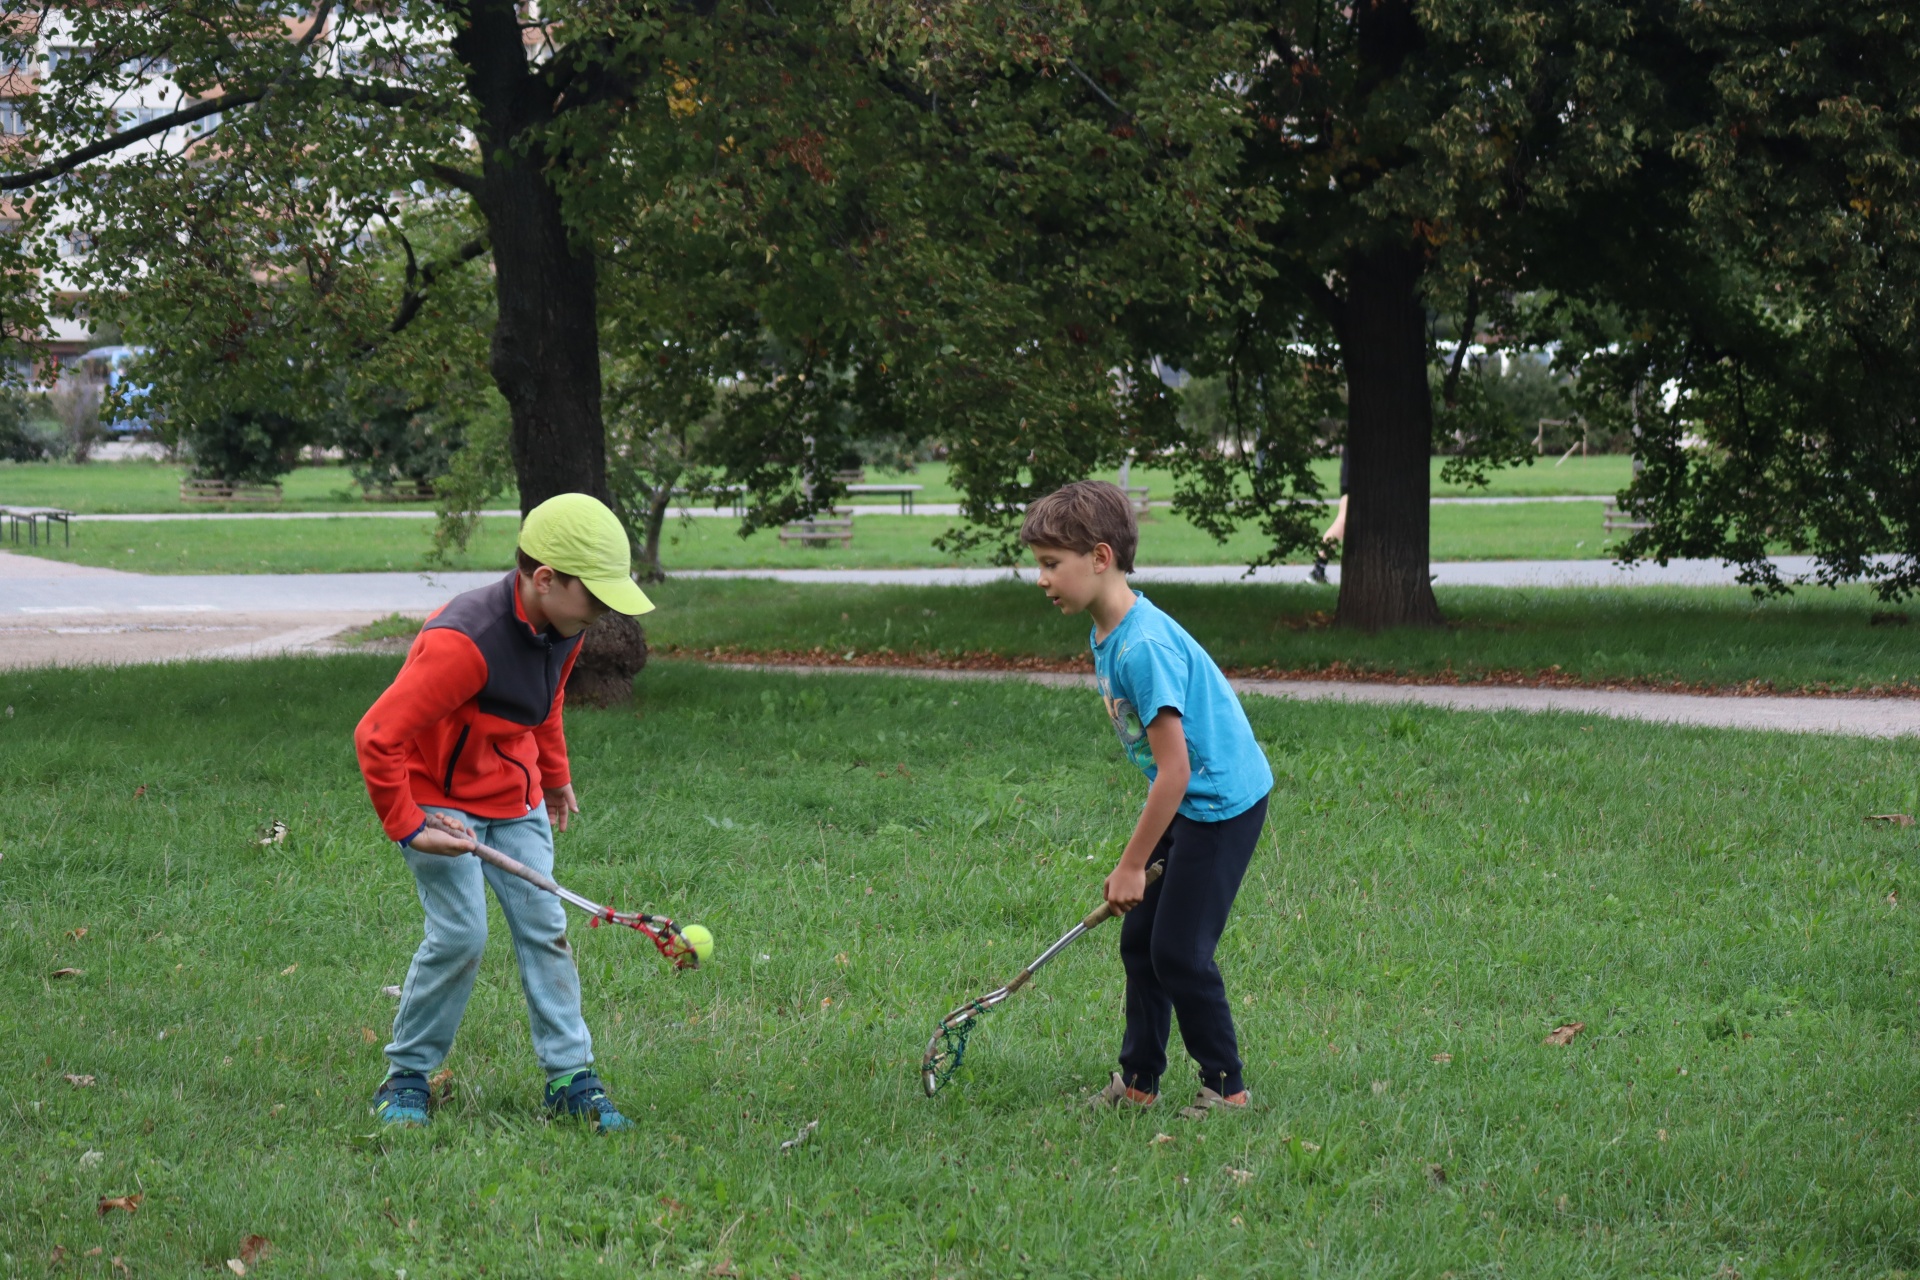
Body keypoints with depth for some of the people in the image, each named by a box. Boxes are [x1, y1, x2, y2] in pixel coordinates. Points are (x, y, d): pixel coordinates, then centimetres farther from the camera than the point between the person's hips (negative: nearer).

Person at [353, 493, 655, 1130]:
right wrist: (409, 828, -27)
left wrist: (555, 778, 27)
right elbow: (377, 737, -30)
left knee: (544, 926, 0)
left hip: (516, 799, 7)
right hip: (440, 800, -7)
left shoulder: (561, 628, -6)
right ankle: (406, 1077, 3)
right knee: (461, 933, -14)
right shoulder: (464, 642, -32)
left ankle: (571, 1077, 3)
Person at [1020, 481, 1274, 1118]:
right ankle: (1137, 1082, 21)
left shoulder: (1144, 646, -27)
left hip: (1223, 802, -10)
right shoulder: (1107, 638, 4)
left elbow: (1174, 771, -25)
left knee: (1179, 953, -5)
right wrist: (1139, 856, 17)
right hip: (1185, 802, 10)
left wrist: (1132, 865, -17)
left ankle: (1226, 1087, 9)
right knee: (1140, 942, 11)